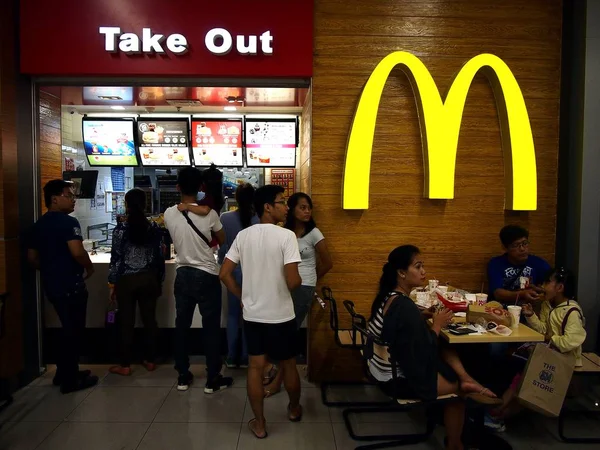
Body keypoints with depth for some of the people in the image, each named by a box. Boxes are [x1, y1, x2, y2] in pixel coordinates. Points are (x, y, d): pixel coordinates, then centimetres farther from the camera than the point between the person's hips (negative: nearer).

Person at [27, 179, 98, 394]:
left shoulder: (39, 224, 11)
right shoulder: (68, 222, -17)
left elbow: (32, 257, 15)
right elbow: (77, 252, -28)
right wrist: (89, 267, -10)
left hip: (51, 285, 9)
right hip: (71, 285, -9)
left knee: (67, 329, 22)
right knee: (73, 331, 4)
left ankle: (64, 374, 32)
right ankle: (70, 380, 13)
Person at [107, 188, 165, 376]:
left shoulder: (120, 229, -9)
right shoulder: (154, 229, -1)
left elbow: (116, 259, -8)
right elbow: (159, 258, 1)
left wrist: (112, 284, 0)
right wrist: (160, 282, 11)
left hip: (126, 280, -2)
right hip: (148, 279, 3)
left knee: (127, 322, 6)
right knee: (150, 320, 10)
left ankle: (125, 365, 15)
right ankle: (150, 361, 20)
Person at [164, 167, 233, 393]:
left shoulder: (169, 213, -4)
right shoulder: (209, 214, -14)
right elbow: (222, 240, 1)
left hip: (183, 275, 4)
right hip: (207, 276, -4)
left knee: (181, 326, 14)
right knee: (211, 328, 6)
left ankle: (183, 377, 25)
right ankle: (212, 379, 14)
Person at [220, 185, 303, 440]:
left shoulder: (243, 235, -1)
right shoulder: (286, 235, -17)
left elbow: (224, 274, 0)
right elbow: (292, 281, -23)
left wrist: (243, 297, 11)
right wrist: (299, 281, 0)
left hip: (252, 313, 4)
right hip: (281, 314, -3)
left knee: (255, 367, 14)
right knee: (288, 365, 18)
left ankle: (259, 424, 24)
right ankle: (294, 410, 40)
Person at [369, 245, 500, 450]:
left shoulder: (389, 295, -1)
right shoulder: (404, 307, -30)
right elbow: (423, 352, -25)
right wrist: (437, 325, -12)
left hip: (388, 366, 8)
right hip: (397, 378, -8)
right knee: (459, 386, 10)